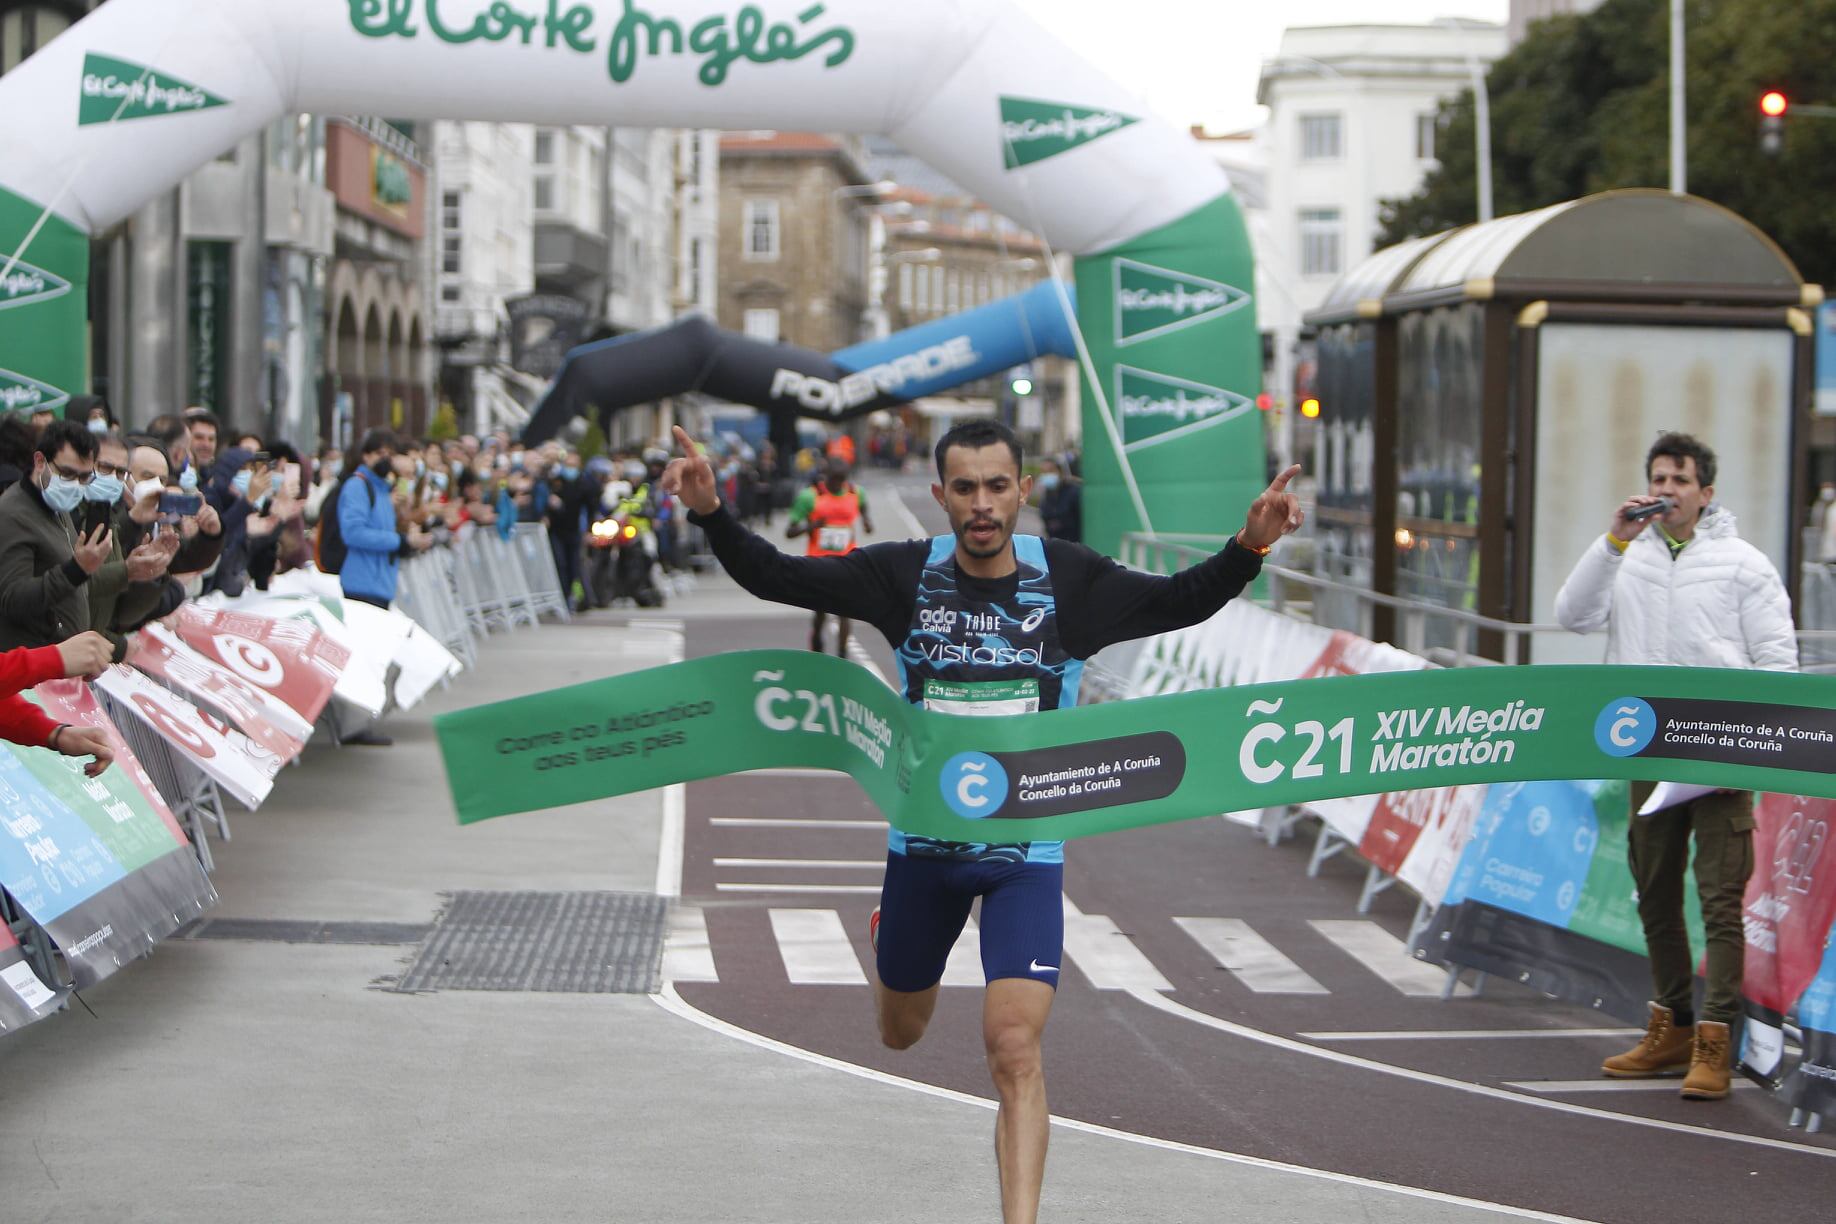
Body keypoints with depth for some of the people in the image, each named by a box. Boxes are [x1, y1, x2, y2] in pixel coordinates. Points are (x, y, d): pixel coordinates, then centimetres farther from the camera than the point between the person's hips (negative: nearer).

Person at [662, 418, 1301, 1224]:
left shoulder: (1068, 580, -7)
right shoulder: (905, 576, -5)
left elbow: (1179, 604, -6)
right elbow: (776, 577, -4)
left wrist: (1249, 547, -24)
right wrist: (711, 515, -19)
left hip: (1026, 850, -2)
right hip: (924, 836, 2)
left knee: (1014, 1050, -16)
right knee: (899, 1035, 23)